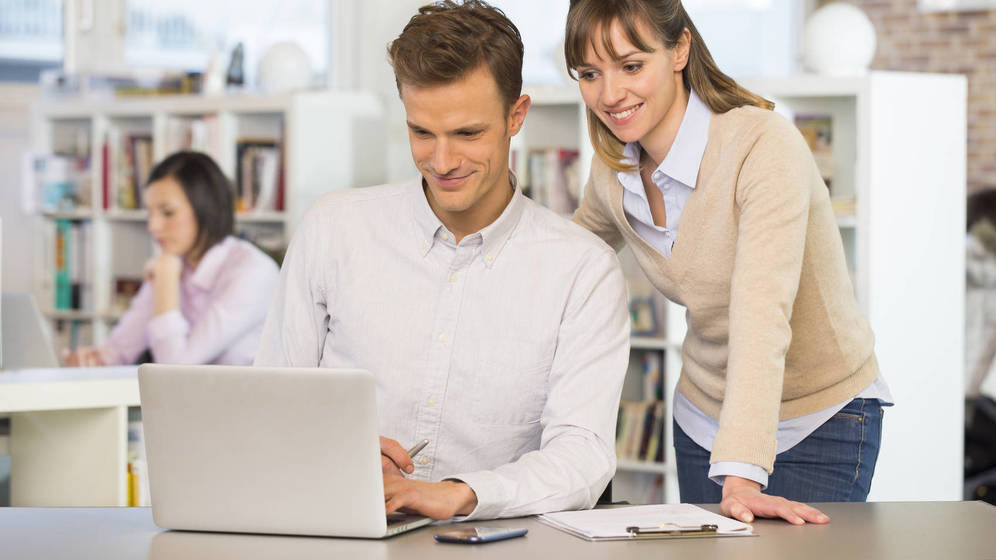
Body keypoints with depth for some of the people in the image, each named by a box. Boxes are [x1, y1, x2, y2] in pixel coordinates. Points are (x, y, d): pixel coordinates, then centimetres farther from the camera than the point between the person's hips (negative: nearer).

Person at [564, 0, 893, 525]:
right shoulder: (613, 169, -6)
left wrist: (741, 478, -44)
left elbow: (761, 317, -36)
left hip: (820, 423, -5)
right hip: (703, 416, 6)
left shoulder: (763, 145, -26)